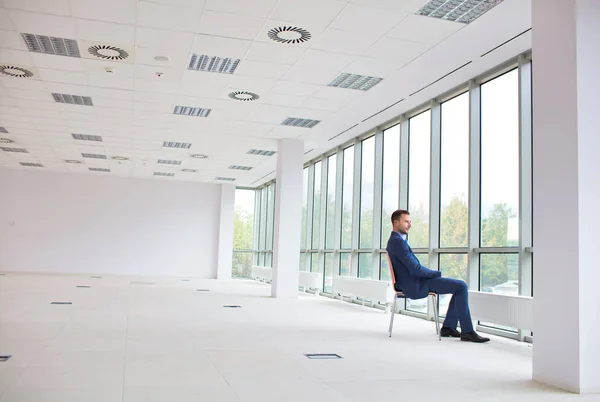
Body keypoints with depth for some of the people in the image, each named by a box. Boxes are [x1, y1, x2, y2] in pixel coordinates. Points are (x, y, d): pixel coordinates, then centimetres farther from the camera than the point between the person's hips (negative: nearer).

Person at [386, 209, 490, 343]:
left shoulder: (396, 240, 16)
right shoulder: (397, 241, -17)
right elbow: (415, 269, -22)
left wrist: (434, 273, 8)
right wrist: (437, 273, -7)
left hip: (415, 282, 10)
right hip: (415, 285, -10)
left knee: (460, 286, 12)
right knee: (461, 287, -13)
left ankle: (448, 327, 11)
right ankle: (467, 331, -7)